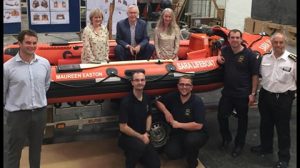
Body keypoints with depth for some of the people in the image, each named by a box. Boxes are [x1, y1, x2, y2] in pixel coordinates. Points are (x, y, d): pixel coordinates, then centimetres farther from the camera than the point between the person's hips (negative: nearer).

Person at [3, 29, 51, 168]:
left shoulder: (45, 63, -2)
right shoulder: (8, 67, -14)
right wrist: (11, 105, 8)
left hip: (40, 112, 4)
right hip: (17, 114, -3)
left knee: (36, 147, 20)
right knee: (14, 150, 10)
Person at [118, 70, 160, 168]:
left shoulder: (147, 98, 0)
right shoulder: (126, 101, -21)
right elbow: (123, 127, -21)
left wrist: (147, 132, -3)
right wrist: (140, 137, -18)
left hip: (143, 137, 7)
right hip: (127, 137, -6)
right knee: (141, 145, -39)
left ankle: (135, 153, 23)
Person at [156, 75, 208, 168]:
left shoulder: (197, 101, -17)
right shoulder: (173, 97, -4)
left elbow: (198, 125, -23)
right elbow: (158, 101, 11)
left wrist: (178, 125, -18)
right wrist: (166, 112, -8)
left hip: (196, 133, -3)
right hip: (178, 133, 4)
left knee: (190, 140, -37)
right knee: (171, 153, -21)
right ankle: (186, 150, 14)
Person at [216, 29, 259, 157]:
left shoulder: (249, 55, -12)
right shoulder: (225, 51, 1)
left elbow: (255, 75, -9)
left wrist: (253, 93, -12)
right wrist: (219, 59, -3)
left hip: (243, 94, -4)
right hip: (227, 92, 4)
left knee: (242, 119, 11)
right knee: (221, 116, 9)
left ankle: (239, 144, 28)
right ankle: (226, 138, 34)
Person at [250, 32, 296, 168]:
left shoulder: (293, 60, -14)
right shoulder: (265, 57, 1)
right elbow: (259, 75, 14)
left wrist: (292, 95, -5)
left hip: (283, 98, -5)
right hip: (265, 96, 5)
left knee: (283, 129, 6)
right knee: (265, 124, 20)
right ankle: (265, 147, 42)